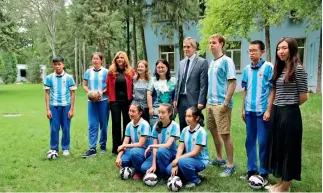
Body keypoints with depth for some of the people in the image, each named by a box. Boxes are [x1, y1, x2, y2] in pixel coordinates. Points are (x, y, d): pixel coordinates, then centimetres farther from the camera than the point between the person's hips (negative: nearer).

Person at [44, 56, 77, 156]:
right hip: (53, 106, 1)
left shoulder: (68, 77, -1)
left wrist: (71, 109, -2)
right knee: (54, 129, 5)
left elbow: (72, 94, 2)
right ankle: (54, 149, 17)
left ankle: (65, 148, 20)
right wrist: (47, 109, 0)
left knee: (66, 128, 6)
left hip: (66, 106, -1)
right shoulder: (49, 78, 2)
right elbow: (47, 94, 6)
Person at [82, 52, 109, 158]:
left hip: (103, 100, -2)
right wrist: (89, 92, -8)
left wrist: (102, 92, -17)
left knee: (103, 124, 7)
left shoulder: (106, 72, -1)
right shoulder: (88, 72, 6)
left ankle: (103, 145, 22)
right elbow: (84, 85, 11)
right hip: (91, 101, 2)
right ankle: (92, 148, 2)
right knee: (92, 125, 0)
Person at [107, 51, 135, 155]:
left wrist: (131, 99, -4)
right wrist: (111, 98, -2)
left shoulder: (130, 71, 3)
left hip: (127, 100, 0)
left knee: (127, 123, 6)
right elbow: (109, 86, 3)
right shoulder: (111, 71, 4)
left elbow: (133, 86, 2)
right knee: (116, 123, 2)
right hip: (115, 101, 0)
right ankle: (116, 147, 11)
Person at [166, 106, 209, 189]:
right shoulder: (185, 130, 1)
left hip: (200, 160, -5)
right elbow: (180, 148, -2)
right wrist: (175, 164, -15)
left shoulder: (201, 132, -17)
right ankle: (189, 175, 9)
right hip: (188, 158, 6)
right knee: (169, 169, -15)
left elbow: (195, 152, -20)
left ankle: (195, 179, -6)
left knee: (183, 162, -34)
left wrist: (178, 159, -23)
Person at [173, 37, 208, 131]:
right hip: (181, 100, 6)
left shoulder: (202, 62, -5)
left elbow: (203, 84, -10)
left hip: (194, 100, -6)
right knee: (182, 126, 11)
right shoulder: (181, 63, 14)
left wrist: (201, 102, -15)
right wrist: (176, 98, 9)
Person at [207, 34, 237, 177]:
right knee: (214, 131, 16)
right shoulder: (212, 62, 14)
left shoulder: (226, 61, -9)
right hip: (211, 103, 8)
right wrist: (208, 100, 14)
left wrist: (226, 102, -17)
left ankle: (230, 165, 7)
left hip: (221, 104, -8)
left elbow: (232, 83, -14)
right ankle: (219, 158, 32)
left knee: (225, 134, -4)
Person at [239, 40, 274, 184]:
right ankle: (251, 169, 23)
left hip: (262, 111, -5)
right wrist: (243, 109, 9)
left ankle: (264, 173, 15)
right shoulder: (247, 69, 7)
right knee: (250, 141, 11)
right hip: (249, 111, 5)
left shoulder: (269, 67, -6)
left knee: (263, 142, 2)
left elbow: (273, 90, -7)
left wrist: (268, 110, -12)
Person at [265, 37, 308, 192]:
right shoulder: (279, 69, 11)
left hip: (290, 114, -8)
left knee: (288, 148, 4)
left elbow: (304, 96, -10)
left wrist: (290, 106, 4)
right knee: (277, 147, 14)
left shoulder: (298, 69, -11)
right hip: (276, 113, 8)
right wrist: (271, 110, 12)